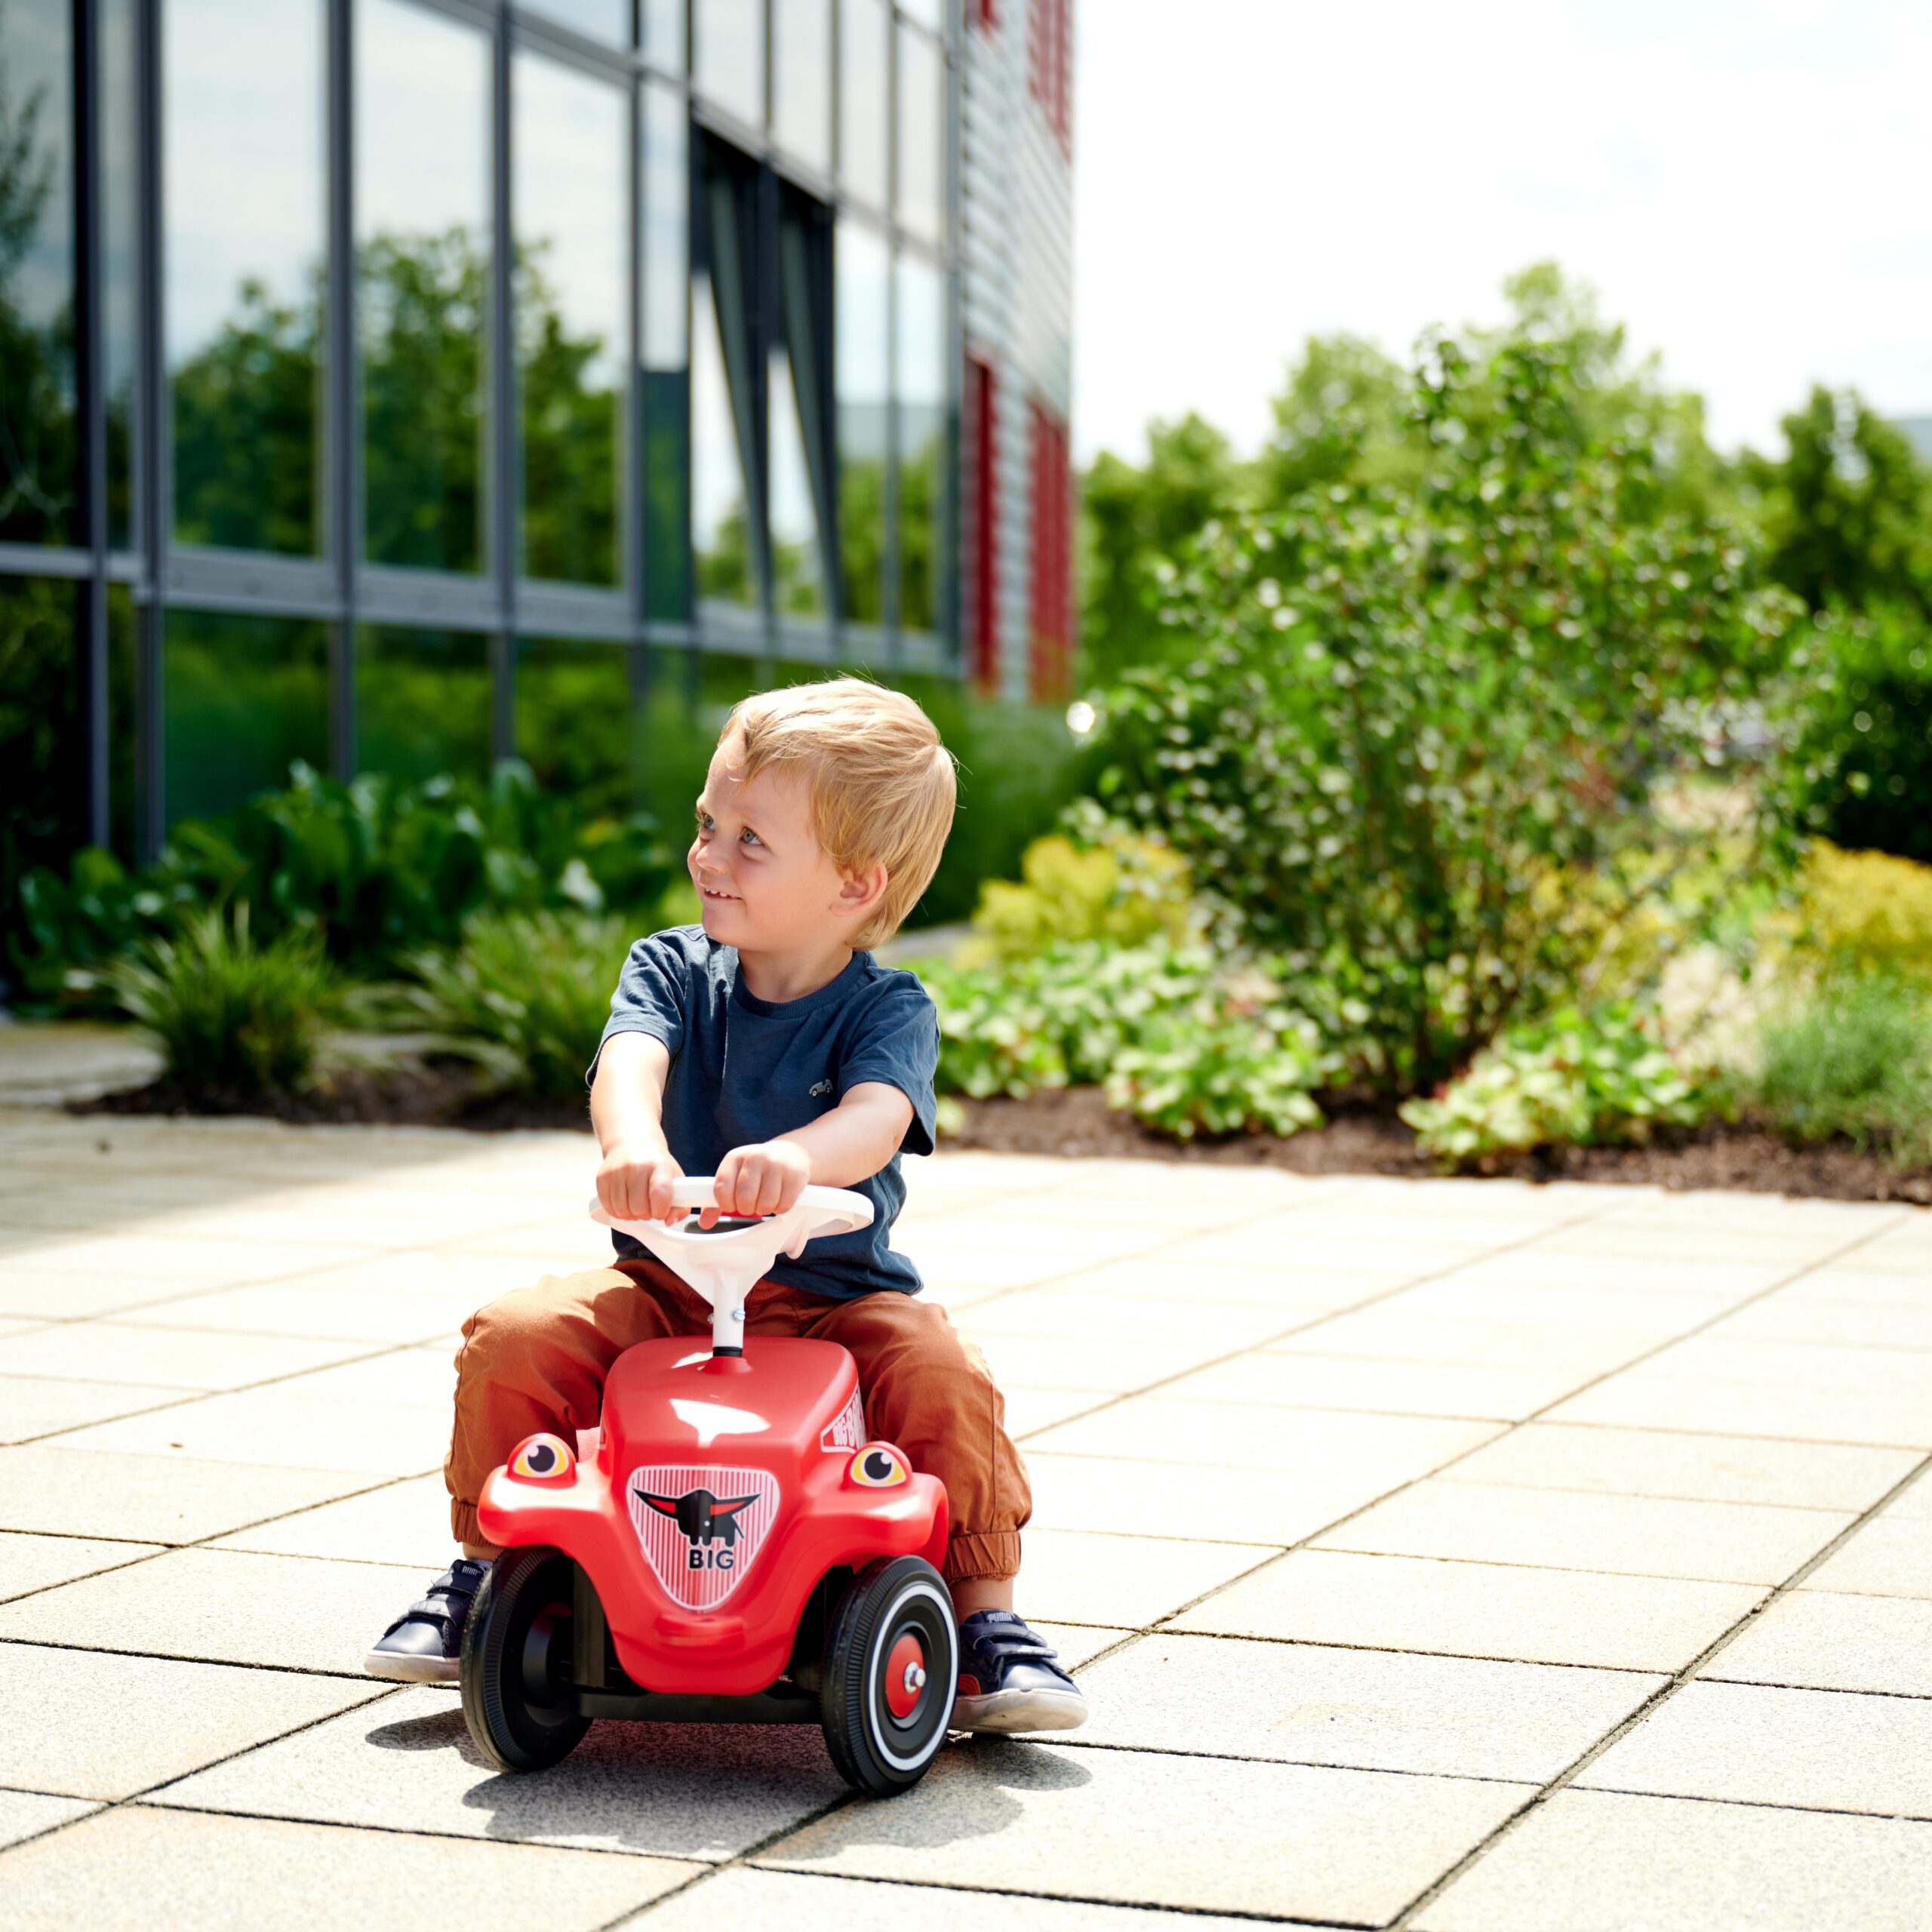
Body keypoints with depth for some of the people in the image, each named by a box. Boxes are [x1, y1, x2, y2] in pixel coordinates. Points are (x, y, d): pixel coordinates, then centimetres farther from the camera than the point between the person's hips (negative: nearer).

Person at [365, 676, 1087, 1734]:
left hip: (834, 1296, -2)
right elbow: (630, 1062, -22)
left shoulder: (888, 1009, -9)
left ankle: (987, 1617, -12)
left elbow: (877, 1117, -30)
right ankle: (484, 1569, 3)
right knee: (512, 1339, -19)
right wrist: (632, 1145, -48)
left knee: (943, 1375, -29)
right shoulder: (672, 968, -1)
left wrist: (797, 1157, -55)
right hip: (665, 1287, 3)